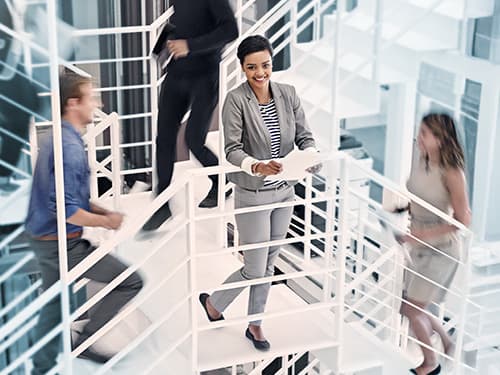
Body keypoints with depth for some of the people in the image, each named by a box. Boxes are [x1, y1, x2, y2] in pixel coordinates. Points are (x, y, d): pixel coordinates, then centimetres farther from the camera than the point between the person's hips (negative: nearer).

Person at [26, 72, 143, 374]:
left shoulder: (55, 140, 10)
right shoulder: (70, 147, -22)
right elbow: (66, 210, -27)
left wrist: (103, 212, 9)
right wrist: (105, 221, -14)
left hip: (45, 242, 10)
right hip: (63, 244, -10)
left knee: (53, 307, 20)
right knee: (131, 281, -3)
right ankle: (86, 342, 4)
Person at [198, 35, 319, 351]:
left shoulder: (288, 94, -1)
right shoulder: (236, 100, -15)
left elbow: (304, 135, -1)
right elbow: (232, 149, -20)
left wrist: (310, 156, -23)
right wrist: (256, 166, -39)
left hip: (285, 191, 5)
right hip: (253, 194, -5)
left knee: (269, 264, 16)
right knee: (255, 268, 2)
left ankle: (255, 324, 34)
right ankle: (214, 302, 30)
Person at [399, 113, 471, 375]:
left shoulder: (451, 174, -24)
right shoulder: (419, 158, -3)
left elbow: (464, 222, -21)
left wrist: (425, 234, -25)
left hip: (441, 249, -7)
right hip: (419, 246, 7)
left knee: (412, 310, 0)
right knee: (408, 307, 15)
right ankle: (448, 343, 39)